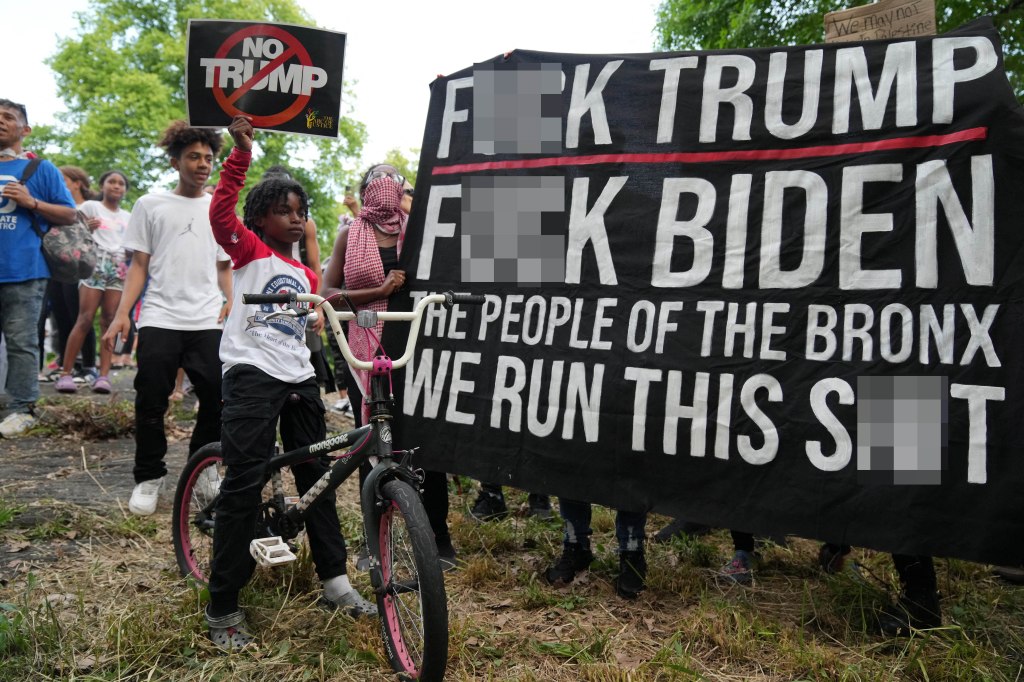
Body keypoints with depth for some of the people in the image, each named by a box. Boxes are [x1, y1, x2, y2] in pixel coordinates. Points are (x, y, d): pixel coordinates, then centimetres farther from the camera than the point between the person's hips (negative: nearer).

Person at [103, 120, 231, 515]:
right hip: (159, 319, -1)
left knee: (217, 400, -2)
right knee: (150, 403, -2)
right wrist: (122, 315, -3)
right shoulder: (151, 205, 9)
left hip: (209, 322, 2)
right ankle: (149, 478, 16)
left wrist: (230, 300, -4)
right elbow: (139, 265, 7)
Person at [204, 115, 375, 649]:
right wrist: (241, 153, -23)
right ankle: (222, 608, 4)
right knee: (244, 483, -9)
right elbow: (222, 209, -16)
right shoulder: (250, 251, 1)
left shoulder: (307, 275, 18)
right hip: (251, 374, -7)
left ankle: (335, 580, 24)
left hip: (299, 379, 7)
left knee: (316, 475, 11)